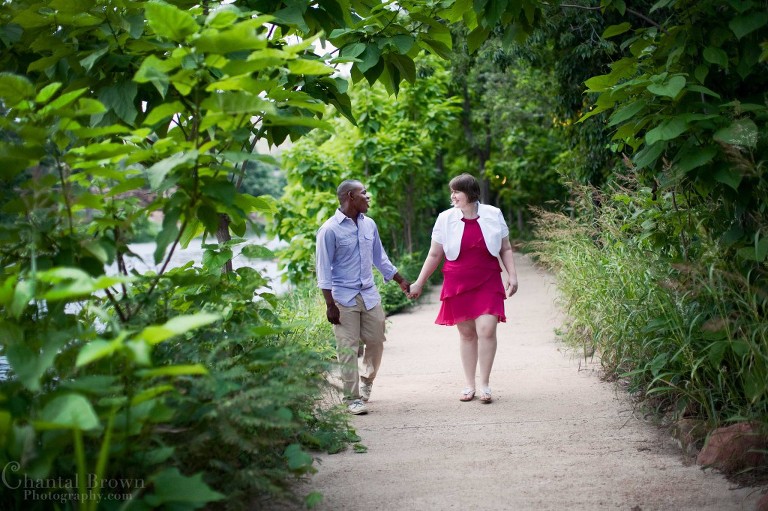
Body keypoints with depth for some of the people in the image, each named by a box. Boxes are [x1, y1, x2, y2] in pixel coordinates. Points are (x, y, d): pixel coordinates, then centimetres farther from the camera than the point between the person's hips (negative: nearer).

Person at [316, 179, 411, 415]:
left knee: (376, 342, 9)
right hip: (344, 298, -6)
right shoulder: (330, 230, -10)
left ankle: (366, 382, 33)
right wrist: (330, 305, -14)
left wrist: (401, 281, 21)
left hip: (370, 295, 6)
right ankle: (352, 398, 6)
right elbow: (323, 268, -10)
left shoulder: (369, 225, 9)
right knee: (348, 349, -3)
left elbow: (380, 258, 21)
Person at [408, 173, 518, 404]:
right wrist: (419, 283, 8)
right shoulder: (446, 219, 1)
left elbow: (505, 249, 10)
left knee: (486, 329, -13)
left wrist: (512, 276, 1)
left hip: (488, 283, -1)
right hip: (458, 285, 1)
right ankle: (469, 385, 15)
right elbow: (434, 255, 8)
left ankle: (485, 384, -1)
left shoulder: (493, 215, 1)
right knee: (466, 332, 4)